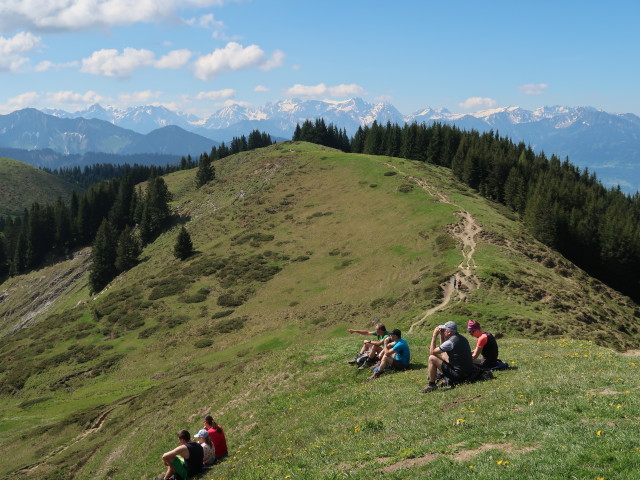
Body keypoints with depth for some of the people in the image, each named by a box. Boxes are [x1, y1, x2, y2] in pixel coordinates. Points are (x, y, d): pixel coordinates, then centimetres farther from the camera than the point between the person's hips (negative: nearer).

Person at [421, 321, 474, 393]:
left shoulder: (450, 342, -20)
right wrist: (441, 336, 12)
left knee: (432, 358, -9)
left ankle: (431, 385, 1)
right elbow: (443, 349, 24)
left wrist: (434, 336, -4)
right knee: (444, 353, 26)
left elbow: (432, 352, -10)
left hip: (459, 375, -10)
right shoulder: (462, 338, 9)